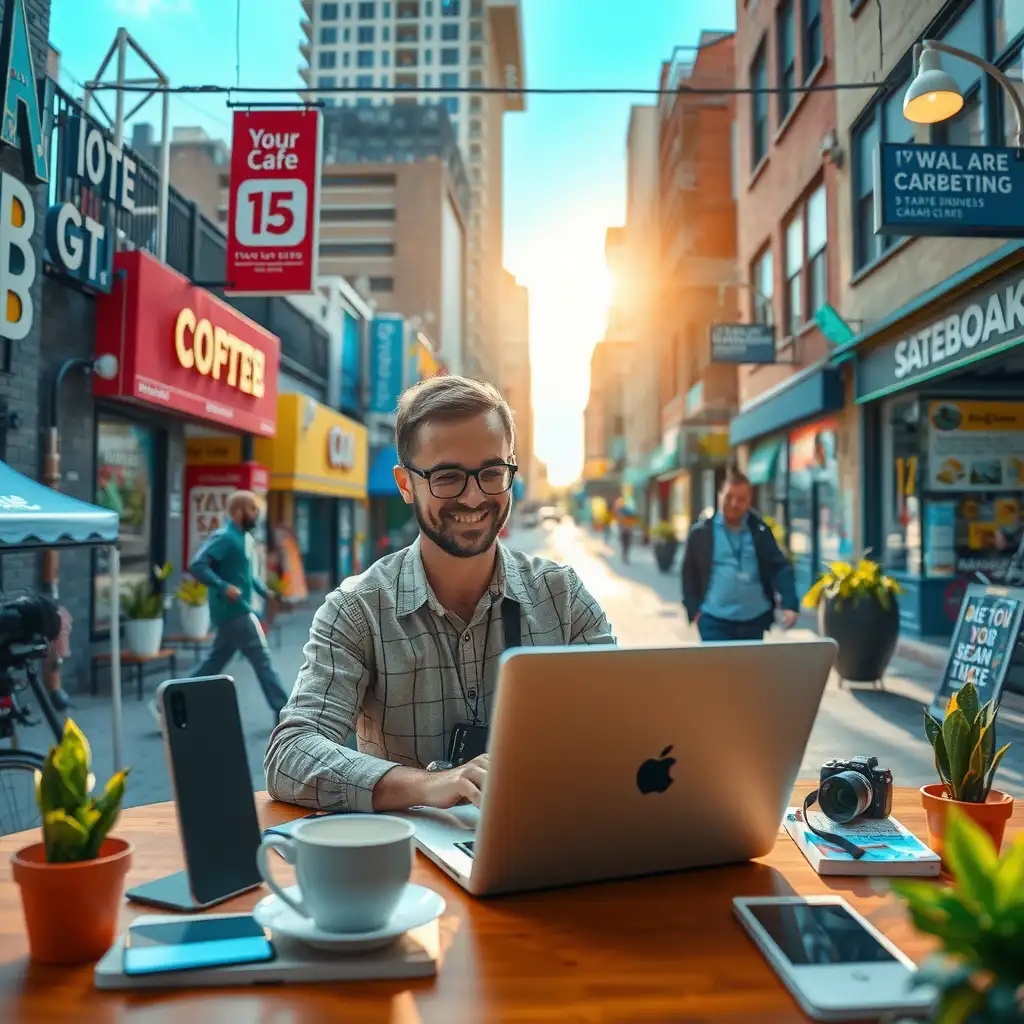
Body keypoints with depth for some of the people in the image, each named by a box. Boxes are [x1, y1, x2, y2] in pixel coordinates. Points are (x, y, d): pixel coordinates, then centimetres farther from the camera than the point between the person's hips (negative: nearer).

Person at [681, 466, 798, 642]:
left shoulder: (760, 530, 3)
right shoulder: (701, 532, -1)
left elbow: (780, 567, 1)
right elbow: (690, 575, 4)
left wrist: (790, 605, -11)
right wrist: (694, 611, -3)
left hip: (757, 620, 3)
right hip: (715, 622, -2)